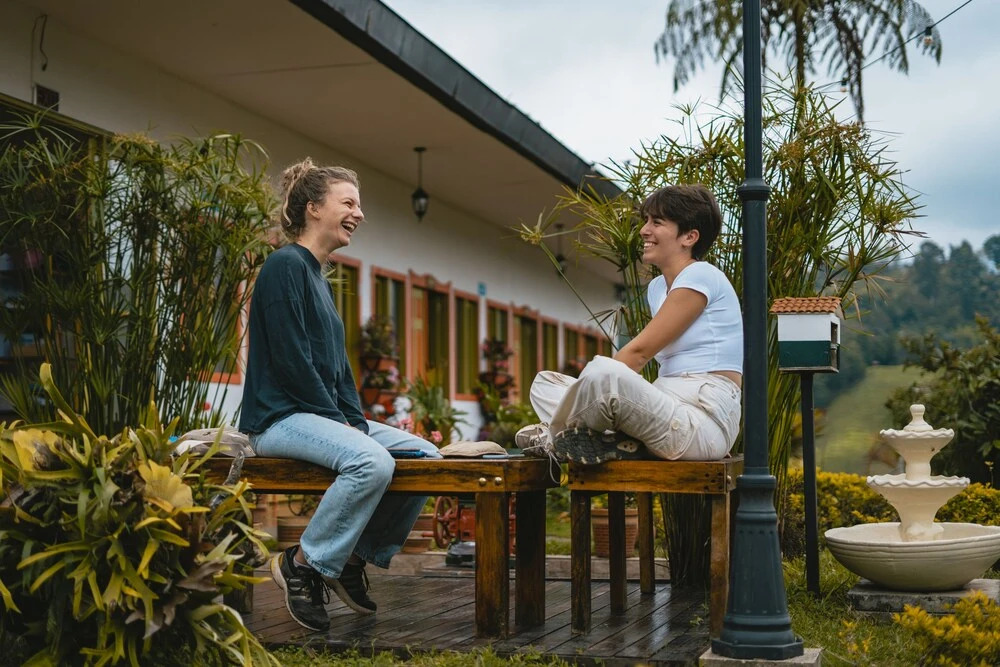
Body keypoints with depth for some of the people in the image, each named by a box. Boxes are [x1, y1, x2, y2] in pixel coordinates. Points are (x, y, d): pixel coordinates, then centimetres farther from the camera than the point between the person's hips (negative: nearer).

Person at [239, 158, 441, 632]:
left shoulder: (319, 280, 21)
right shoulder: (285, 266, -9)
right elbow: (291, 359, -17)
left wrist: (358, 421, 4)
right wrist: (342, 424, -15)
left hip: (322, 414, 10)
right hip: (280, 416, -10)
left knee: (426, 455, -1)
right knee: (372, 462, -33)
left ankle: (354, 557, 6)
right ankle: (301, 563, -15)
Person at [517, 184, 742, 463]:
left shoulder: (701, 278, -7)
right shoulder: (657, 287, 21)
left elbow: (639, 351, -10)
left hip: (704, 422, -10)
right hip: (666, 411, 10)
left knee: (602, 373, -37)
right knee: (545, 382, 11)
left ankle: (555, 436, -7)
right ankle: (623, 441, -16)